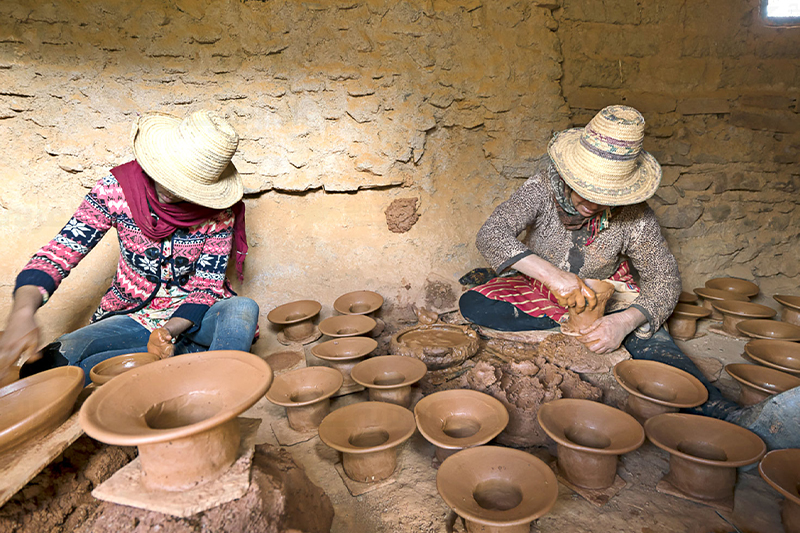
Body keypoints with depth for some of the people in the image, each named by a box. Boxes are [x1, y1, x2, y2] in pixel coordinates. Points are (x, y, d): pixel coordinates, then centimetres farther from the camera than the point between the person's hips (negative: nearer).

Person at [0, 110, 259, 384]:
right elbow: (59, 253, -12)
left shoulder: (218, 210, -14)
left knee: (244, 309, -34)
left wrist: (171, 328, -29)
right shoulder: (116, 189, -12)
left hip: (193, 318, -1)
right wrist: (23, 311, -31)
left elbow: (208, 286, -10)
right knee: (57, 357, -27)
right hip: (133, 317, 2)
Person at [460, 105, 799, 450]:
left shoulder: (634, 218, -18)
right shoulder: (543, 190, -21)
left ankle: (728, 417, -40)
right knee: (473, 305, -25)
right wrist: (551, 274, -48)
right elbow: (491, 235, -33)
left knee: (647, 335, -31)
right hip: (538, 290, 0)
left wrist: (626, 321, -36)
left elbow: (665, 279, -15)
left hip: (606, 292, 0)